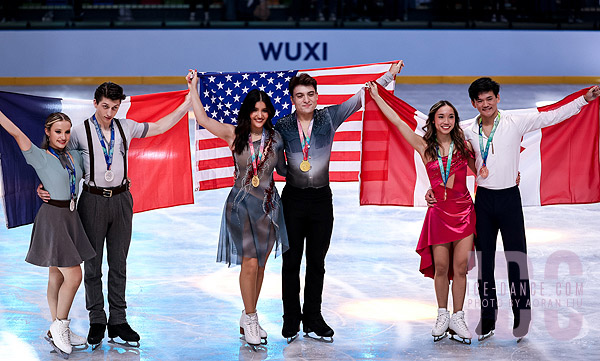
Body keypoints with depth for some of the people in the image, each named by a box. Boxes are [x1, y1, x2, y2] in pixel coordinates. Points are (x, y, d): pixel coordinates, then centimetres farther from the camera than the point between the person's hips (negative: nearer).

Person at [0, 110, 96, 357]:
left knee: (58, 276, 14)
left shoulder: (74, 156, 9)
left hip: (70, 217, 7)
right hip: (52, 218, -7)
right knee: (73, 276, -10)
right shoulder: (40, 157, -10)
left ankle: (57, 330, 21)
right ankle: (60, 326, 5)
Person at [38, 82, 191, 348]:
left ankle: (118, 321, 13)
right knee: (93, 264, 3)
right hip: (93, 200, -3)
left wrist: (187, 104, 12)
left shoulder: (125, 127, 5)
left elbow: (159, 127, 17)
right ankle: (96, 322, 12)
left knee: (119, 263, 7)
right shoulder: (80, 131, -5)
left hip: (121, 200, 3)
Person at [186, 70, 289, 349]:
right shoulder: (234, 135, -3)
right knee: (250, 262, -11)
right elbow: (202, 119, -8)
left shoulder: (275, 138, 3)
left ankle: (248, 318, 22)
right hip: (241, 203, -3)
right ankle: (250, 319, 2)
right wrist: (193, 87, -5)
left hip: (268, 205, 3)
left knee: (260, 264, 9)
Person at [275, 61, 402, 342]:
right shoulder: (282, 126, -1)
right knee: (291, 261, 3)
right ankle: (291, 319, 13)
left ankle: (313, 318, 17)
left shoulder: (329, 118, 0)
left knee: (317, 261, 8)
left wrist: (390, 75, 3)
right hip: (293, 199, -1)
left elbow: (361, 97, 3)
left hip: (321, 198, 1)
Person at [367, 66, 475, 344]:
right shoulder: (424, 147, 2)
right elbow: (397, 121, 3)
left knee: (460, 266, 0)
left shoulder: (463, 146, 4)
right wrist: (376, 96, 5)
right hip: (439, 211, 0)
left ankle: (457, 318, 8)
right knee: (441, 267, 2)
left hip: (464, 210, 0)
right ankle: (442, 316, 17)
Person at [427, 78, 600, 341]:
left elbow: (552, 117, -4)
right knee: (484, 259, 8)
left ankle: (521, 317, 6)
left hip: (509, 197, -3)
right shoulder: (468, 132, 4)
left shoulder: (515, 122, -4)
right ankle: (488, 317, 19)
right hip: (483, 199, 3)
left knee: (516, 258, -3)